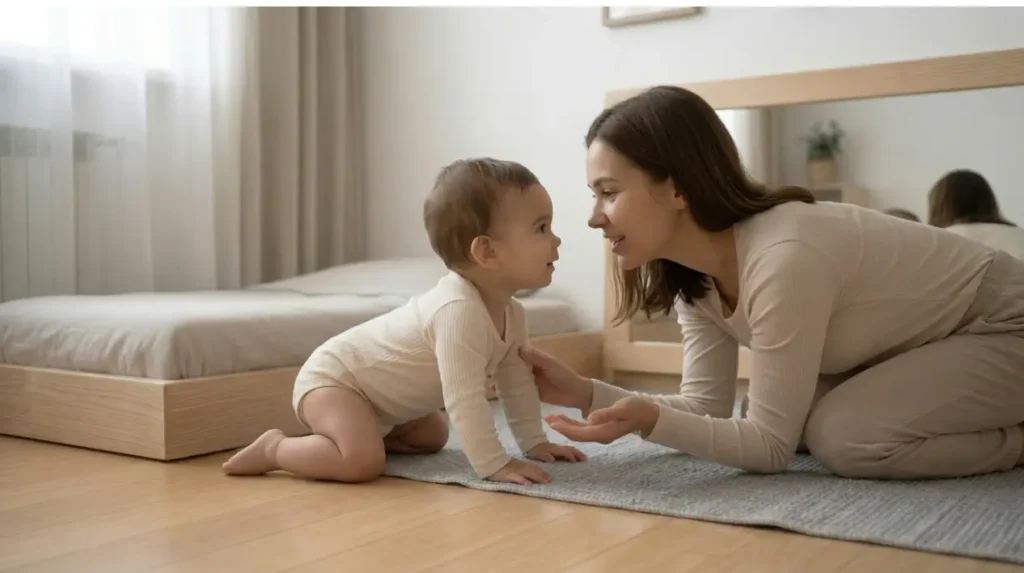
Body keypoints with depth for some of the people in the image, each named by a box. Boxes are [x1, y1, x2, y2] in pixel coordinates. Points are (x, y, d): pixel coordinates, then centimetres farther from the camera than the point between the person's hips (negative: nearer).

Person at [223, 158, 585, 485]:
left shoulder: (511, 314, -4)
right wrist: (494, 465, -37)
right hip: (332, 379, -10)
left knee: (432, 436, 21)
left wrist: (535, 443, 6)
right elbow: (464, 399, -39)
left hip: (378, 396, 10)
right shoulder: (458, 311, -35)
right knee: (361, 462, -29)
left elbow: (517, 382, 8)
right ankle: (275, 448, -7)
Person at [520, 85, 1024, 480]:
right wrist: (585, 393, -19)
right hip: (915, 344, 8)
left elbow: (771, 446, -28)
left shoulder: (783, 260, -36)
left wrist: (650, 421, -41)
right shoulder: (694, 275, -10)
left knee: (843, 438, -27)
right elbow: (708, 408, -9)